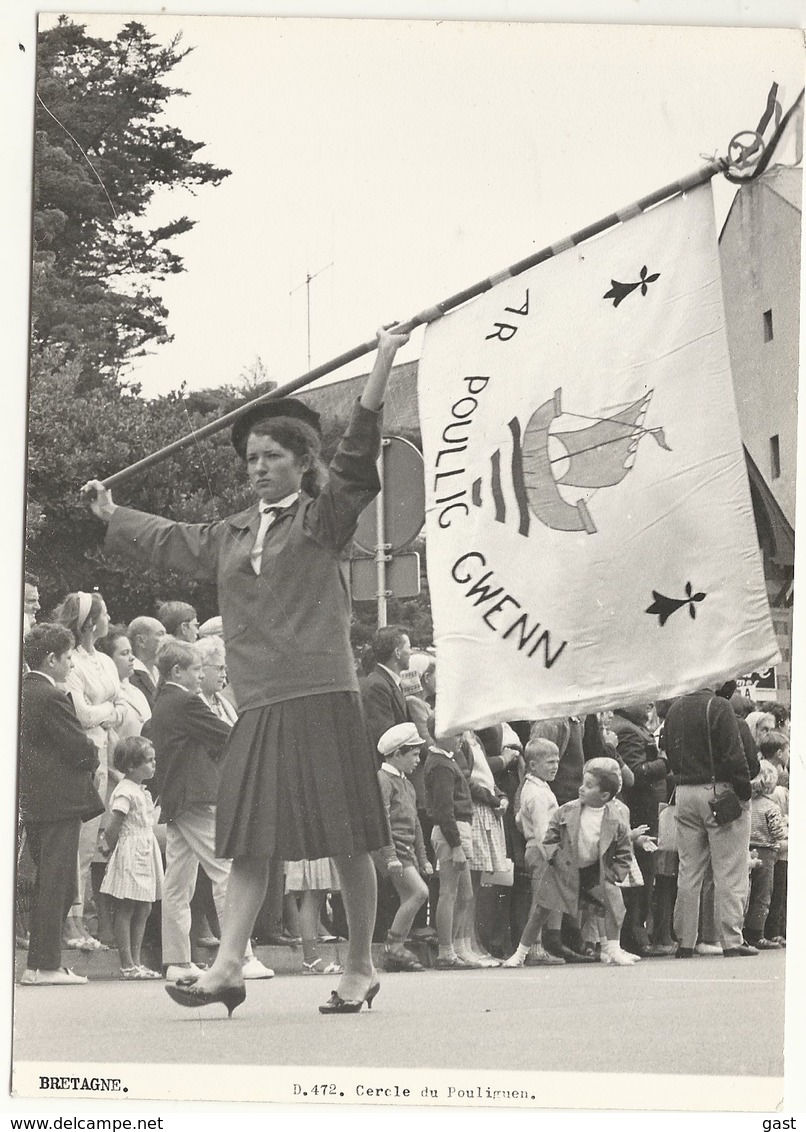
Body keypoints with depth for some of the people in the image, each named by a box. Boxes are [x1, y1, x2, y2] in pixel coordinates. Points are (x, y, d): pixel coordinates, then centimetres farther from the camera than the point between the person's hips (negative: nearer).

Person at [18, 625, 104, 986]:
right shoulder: (52, 698, -16)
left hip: (32, 802, 9)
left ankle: (40, 963, 18)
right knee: (57, 885, -6)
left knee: (47, 884, 16)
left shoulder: (22, 693, 12)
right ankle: (45, 965, -5)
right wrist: (92, 758, 4)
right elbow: (82, 749, -17)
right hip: (60, 800, -9)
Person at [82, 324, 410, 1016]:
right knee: (249, 836, 1)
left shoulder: (326, 515, 2)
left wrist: (383, 366, -22)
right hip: (260, 702, 6)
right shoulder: (232, 535, 19)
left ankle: (361, 967, 7)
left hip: (322, 693, -6)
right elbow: (169, 541, 34)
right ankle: (228, 967, -2)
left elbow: (358, 454, -12)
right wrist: (112, 514, 46)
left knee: (346, 838, -2)